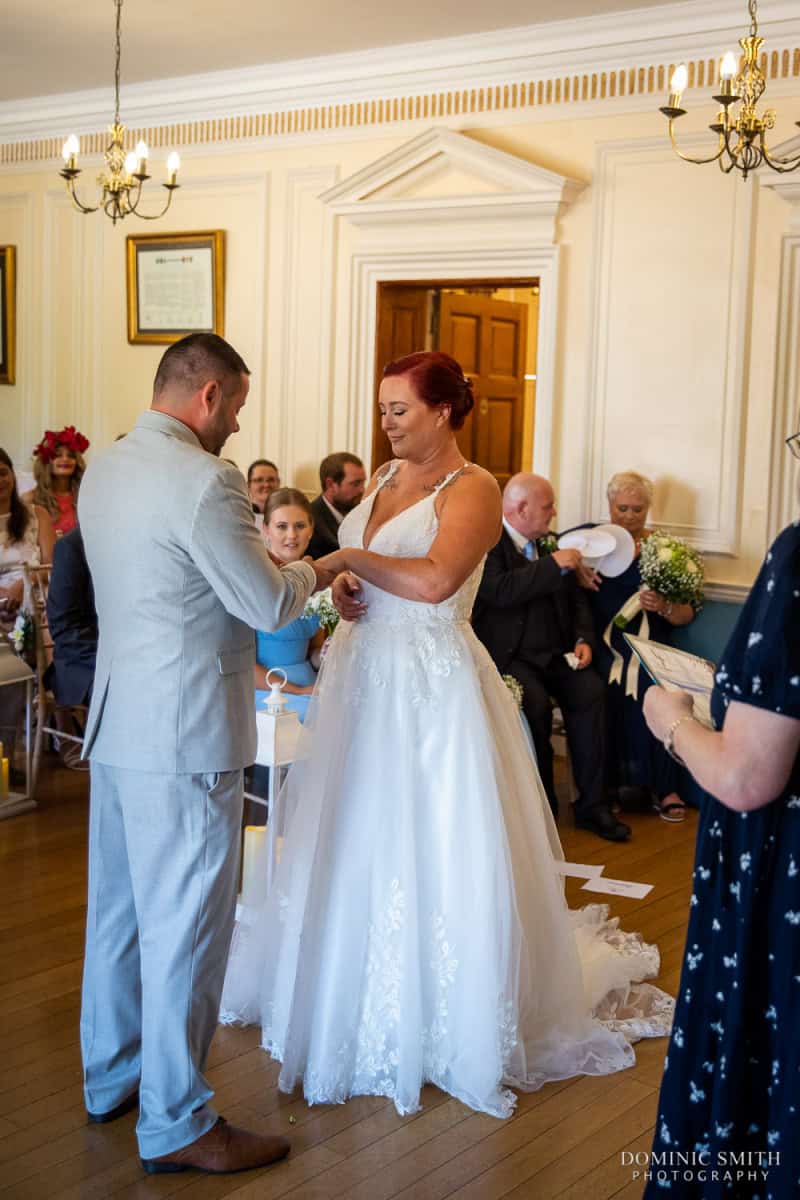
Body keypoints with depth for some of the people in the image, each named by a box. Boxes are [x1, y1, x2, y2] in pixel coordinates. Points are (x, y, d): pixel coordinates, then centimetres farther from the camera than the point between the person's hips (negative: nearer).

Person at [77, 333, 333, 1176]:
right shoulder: (201, 481, -19)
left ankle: (111, 1077, 35)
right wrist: (310, 573, 6)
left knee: (119, 910, 19)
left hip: (118, 722, 9)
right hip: (185, 733, -9)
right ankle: (176, 1122, 13)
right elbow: (268, 606, -15)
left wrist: (278, 575, 18)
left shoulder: (102, 470, 9)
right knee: (185, 924, 1)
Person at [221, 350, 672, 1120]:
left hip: (429, 687, -7)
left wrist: (353, 559, -15)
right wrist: (345, 585, -1)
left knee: (428, 852, 1)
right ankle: (344, 993, 31)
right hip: (363, 677, 8)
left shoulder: (472, 489, -12)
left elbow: (434, 580, -27)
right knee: (355, 842, 14)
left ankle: (443, 1020, 18)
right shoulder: (385, 478, 11)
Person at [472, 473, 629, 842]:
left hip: (555, 652, 6)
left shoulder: (550, 542, 16)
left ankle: (592, 804, -14)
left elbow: (576, 599, 19)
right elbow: (499, 591, -23)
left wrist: (584, 639, 2)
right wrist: (552, 565, -20)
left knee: (591, 691, -21)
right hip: (509, 654, -6)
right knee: (536, 702, -31)